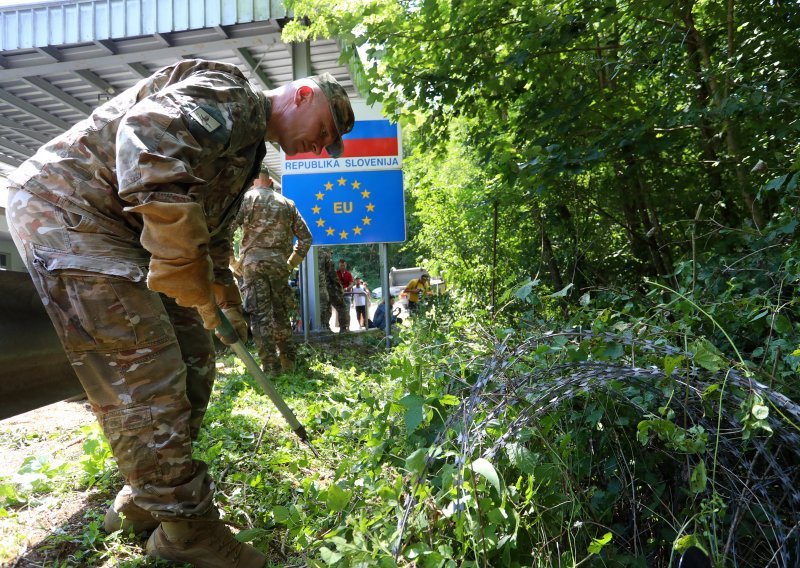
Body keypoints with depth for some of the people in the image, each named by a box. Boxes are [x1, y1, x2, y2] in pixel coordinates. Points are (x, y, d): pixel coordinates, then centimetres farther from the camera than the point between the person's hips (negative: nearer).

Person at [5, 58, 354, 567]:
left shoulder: (248, 148, 18)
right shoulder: (229, 96, -13)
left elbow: (213, 234, 26)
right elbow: (148, 137, -34)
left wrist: (229, 304, 26)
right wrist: (189, 278, -30)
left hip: (119, 234, 10)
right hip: (66, 210, -10)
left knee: (194, 359, 8)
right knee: (146, 379, -12)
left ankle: (144, 501, 23)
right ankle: (186, 527, 4)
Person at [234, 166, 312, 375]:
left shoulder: (247, 198, 4)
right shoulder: (287, 203, 16)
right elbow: (305, 237, 16)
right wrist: (291, 263, 22)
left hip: (253, 261, -3)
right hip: (278, 263, 3)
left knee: (259, 314, -2)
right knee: (280, 313, 12)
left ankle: (270, 366, -5)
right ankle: (288, 363, 17)